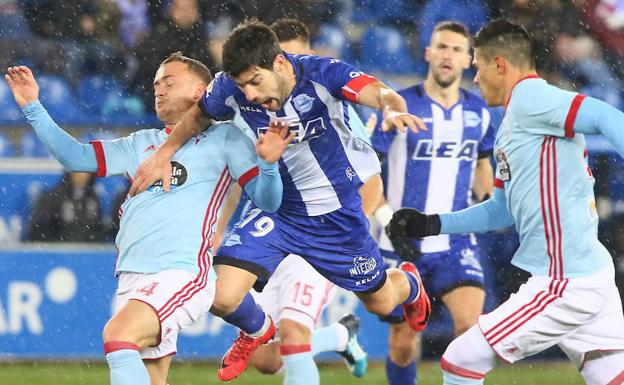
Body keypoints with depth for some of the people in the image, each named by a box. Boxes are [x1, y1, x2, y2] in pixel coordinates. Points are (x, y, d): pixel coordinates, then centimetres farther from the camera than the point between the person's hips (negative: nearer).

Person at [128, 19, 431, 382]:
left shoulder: (322, 73, -27)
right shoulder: (231, 89, -19)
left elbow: (378, 93, -43)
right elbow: (198, 116, 4)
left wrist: (393, 108, -66)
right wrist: (165, 152, -7)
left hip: (338, 212, -2)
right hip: (277, 212, 2)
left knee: (380, 302, 16)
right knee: (223, 296, -18)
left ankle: (410, 283, 58)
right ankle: (256, 330, 22)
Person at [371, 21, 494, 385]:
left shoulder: (478, 111, 4)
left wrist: (488, 200, 2)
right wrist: (390, 223, -17)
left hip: (458, 242, 2)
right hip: (404, 245, -2)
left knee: (471, 323, -21)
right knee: (404, 341, 5)